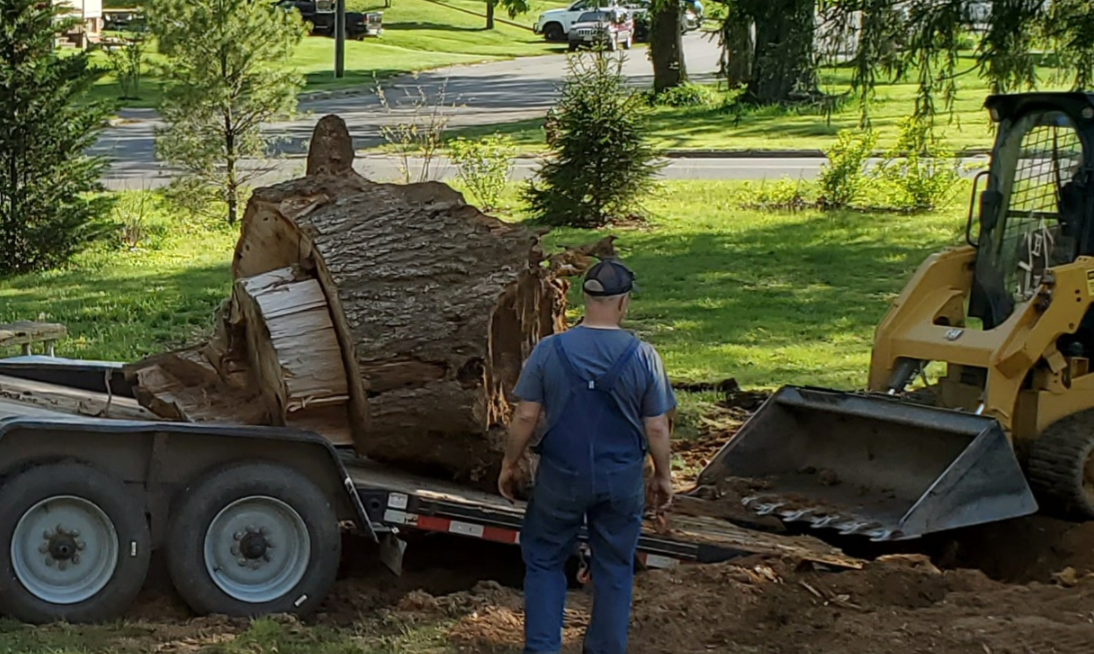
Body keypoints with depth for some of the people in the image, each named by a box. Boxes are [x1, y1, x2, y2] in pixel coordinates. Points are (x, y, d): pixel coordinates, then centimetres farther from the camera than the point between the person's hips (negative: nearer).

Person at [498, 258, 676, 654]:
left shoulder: (549, 351, -11)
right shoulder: (643, 356, -11)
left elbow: (525, 417, -7)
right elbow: (657, 428, -6)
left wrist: (510, 464, 8)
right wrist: (663, 476, 9)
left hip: (561, 477, 0)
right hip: (621, 481, 0)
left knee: (544, 561, 15)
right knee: (615, 568, 15)